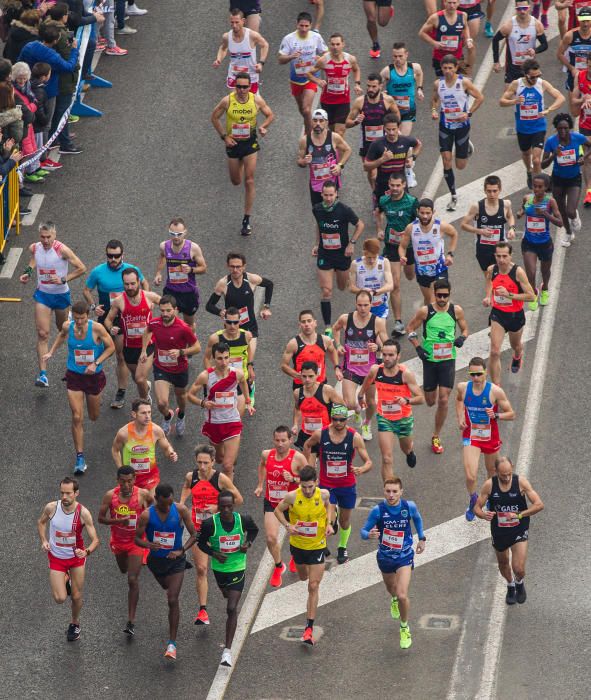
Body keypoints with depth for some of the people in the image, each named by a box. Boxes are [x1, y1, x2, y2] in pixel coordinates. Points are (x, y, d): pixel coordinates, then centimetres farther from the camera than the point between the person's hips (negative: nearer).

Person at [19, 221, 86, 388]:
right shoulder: (34, 248, -7)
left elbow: (81, 268, -16)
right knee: (42, 334, -9)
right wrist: (28, 272, 2)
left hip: (61, 295, -2)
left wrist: (63, 279, -23)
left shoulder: (61, 249, -22)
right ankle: (43, 374, -12)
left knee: (63, 329, 20)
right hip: (42, 295, 2)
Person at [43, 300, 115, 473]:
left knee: (94, 417, 18)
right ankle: (80, 458, -3)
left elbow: (111, 347, -9)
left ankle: (95, 398, 57)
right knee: (77, 417, -9)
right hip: (74, 376, 1)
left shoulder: (96, 328, -20)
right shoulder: (67, 326, -11)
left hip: (94, 375, -1)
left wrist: (96, 363, -18)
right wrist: (51, 352, 10)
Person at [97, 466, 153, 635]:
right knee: (123, 570, 29)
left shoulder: (143, 494, -17)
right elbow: (101, 518, -10)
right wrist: (119, 521, -26)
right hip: (118, 540, 3)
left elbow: (155, 504, 5)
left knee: (133, 580, -12)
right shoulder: (110, 496, -15)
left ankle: (131, 621, -9)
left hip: (136, 541, -3)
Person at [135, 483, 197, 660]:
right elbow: (137, 538, -8)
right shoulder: (147, 515, -17)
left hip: (175, 561, -2)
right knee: (167, 587, 28)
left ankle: (172, 643, -9)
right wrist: (149, 545, -30)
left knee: (173, 600, -14)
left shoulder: (180, 510, -16)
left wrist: (181, 551, -23)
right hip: (156, 560, 3)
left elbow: (193, 535, -8)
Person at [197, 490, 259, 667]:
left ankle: (228, 650, -9)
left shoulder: (243, 520, -17)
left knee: (232, 608, -12)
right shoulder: (210, 524, -21)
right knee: (227, 594, 31)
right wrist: (214, 553, -22)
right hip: (219, 568, 2)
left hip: (238, 568, -2)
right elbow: (201, 543, -5)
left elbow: (254, 530, 7)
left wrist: (248, 543, -11)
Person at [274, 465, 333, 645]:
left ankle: (309, 628, -4)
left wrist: (328, 524, -8)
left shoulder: (323, 494, -17)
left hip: (317, 546, -1)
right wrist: (287, 525, -20)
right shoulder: (292, 497, -21)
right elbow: (278, 510, -3)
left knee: (313, 586, -6)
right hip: (297, 544, 2)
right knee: (303, 577, 26)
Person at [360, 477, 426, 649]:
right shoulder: (378, 510, -20)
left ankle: (405, 628, 10)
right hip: (385, 557, 2)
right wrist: (369, 534, -37)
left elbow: (417, 519, 8)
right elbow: (363, 531, -14)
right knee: (391, 588, 28)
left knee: (402, 596, -15)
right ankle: (394, 600, 67)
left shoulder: (410, 506, -16)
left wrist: (421, 538, 12)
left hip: (404, 557, -2)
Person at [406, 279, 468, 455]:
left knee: (443, 400, -6)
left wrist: (462, 338, -12)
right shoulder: (425, 311, -7)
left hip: (448, 359, 0)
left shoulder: (456, 310, -3)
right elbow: (410, 328, 3)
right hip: (429, 359, 0)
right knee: (430, 402, 8)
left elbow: (464, 329, 11)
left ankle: (436, 437, 8)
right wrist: (418, 348, -8)